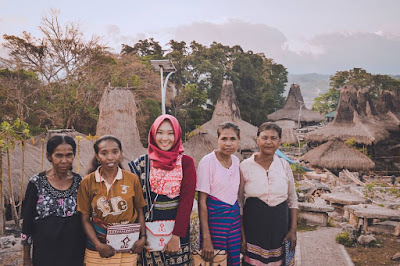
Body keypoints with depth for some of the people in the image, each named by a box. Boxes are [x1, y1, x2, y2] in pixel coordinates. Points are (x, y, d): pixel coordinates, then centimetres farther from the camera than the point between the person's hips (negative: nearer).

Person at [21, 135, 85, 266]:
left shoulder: (80, 182, -1)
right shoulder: (37, 183, -7)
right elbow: (27, 221, -1)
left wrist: (87, 254, 8)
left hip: (75, 251, 2)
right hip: (44, 252, -2)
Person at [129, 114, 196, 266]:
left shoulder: (186, 162, -2)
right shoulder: (143, 163, 3)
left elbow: (187, 200, -8)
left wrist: (176, 235, -15)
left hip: (176, 223, -1)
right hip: (150, 224, 1)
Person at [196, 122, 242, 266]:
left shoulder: (236, 160, 4)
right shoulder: (208, 161, -15)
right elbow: (202, 201, -15)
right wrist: (206, 238, -18)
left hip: (234, 216, 6)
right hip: (214, 216, -6)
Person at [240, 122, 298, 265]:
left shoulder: (284, 166, 2)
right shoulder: (245, 166, -5)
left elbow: (292, 200, 10)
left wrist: (293, 230, 4)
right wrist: (241, 234, -3)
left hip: (280, 226, 2)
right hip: (254, 227, -2)